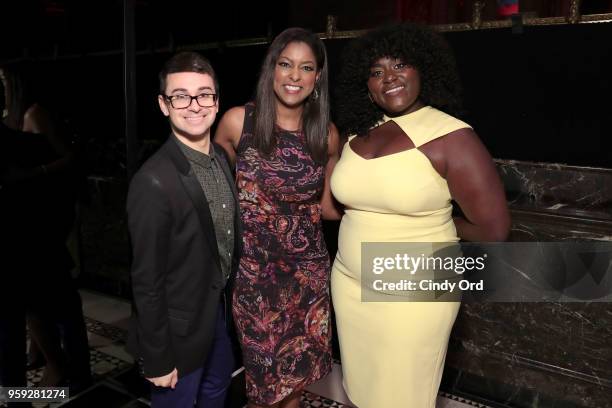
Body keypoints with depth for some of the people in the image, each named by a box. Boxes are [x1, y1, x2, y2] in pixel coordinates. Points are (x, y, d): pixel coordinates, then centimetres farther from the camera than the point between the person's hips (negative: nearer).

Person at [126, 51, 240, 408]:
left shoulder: (222, 157, -4)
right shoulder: (154, 182, -27)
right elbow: (146, 280, -21)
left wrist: (231, 296, 10)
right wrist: (157, 359, -14)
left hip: (220, 308, 7)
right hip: (179, 327, -7)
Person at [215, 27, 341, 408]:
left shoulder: (327, 134, -2)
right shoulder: (238, 121, -9)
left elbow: (328, 205, 6)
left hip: (308, 269, 2)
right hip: (253, 267, -2)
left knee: (296, 372, 16)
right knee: (265, 373, 13)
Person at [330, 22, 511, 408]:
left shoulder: (451, 136, -16)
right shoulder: (357, 133, 2)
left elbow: (494, 229, -14)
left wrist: (435, 222, -2)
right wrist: (378, 218, 1)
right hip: (349, 282, 6)